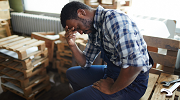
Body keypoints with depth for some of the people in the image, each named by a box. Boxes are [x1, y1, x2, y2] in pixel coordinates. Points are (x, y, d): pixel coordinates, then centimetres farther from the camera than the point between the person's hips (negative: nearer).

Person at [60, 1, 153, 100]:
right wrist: (72, 45, -5)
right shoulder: (93, 30, 5)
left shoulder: (113, 18, -24)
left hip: (132, 82, -9)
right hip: (111, 73, 9)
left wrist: (111, 89, -18)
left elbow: (134, 65, -33)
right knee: (71, 73, 21)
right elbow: (85, 63, 12)